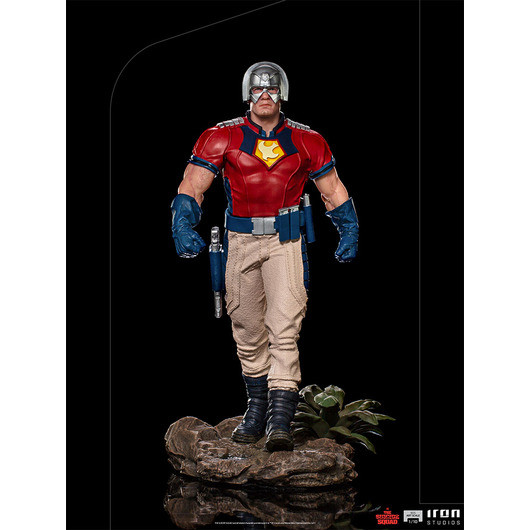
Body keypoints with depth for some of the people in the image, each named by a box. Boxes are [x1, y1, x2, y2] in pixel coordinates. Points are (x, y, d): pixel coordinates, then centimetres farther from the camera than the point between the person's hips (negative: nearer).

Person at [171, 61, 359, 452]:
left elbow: (333, 190, 14)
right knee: (248, 330, 10)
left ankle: (280, 422, -15)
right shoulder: (222, 138, 2)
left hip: (286, 241, -1)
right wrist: (184, 225, -18)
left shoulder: (306, 141, 6)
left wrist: (350, 232, 6)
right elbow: (192, 185, -2)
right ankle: (257, 408, 29)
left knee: (284, 327, -13)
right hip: (241, 241, 1)